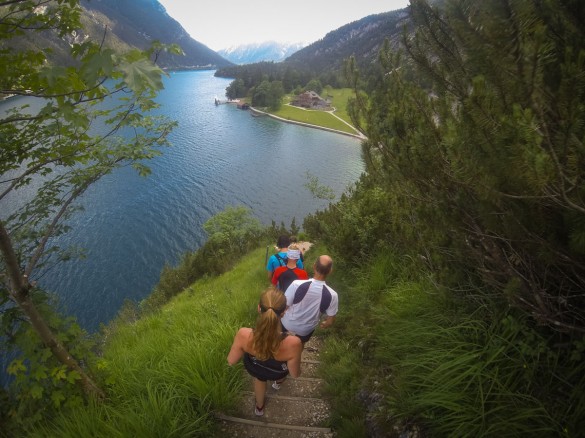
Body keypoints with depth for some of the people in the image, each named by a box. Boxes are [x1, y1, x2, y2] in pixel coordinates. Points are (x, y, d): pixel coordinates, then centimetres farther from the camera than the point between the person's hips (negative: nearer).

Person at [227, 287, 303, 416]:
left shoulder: (244, 335, -41)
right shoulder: (292, 343, -44)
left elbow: (231, 361, -19)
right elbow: (295, 374, -23)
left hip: (254, 369, 0)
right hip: (277, 372, 0)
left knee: (259, 379, 39)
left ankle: (259, 407, 67)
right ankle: (278, 381, 73)